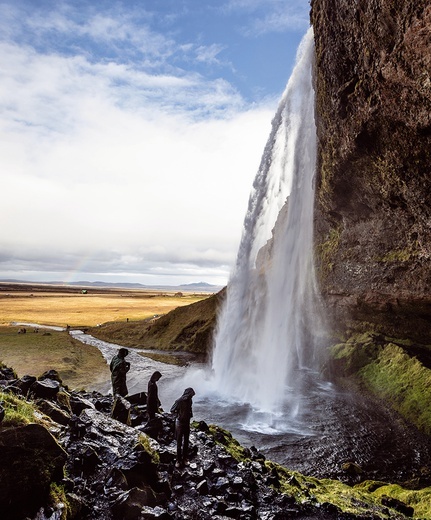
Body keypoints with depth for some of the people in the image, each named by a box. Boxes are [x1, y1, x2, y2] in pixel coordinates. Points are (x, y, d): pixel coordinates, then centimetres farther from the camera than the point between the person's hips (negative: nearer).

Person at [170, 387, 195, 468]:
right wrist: (178, 416, -18)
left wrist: (191, 414, -3)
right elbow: (172, 410, -10)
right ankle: (178, 460, 15)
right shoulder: (179, 401, -23)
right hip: (180, 423, -5)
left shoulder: (189, 401, -6)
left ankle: (184, 458, 28)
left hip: (187, 423, 5)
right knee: (179, 443, 4)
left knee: (186, 442, 15)